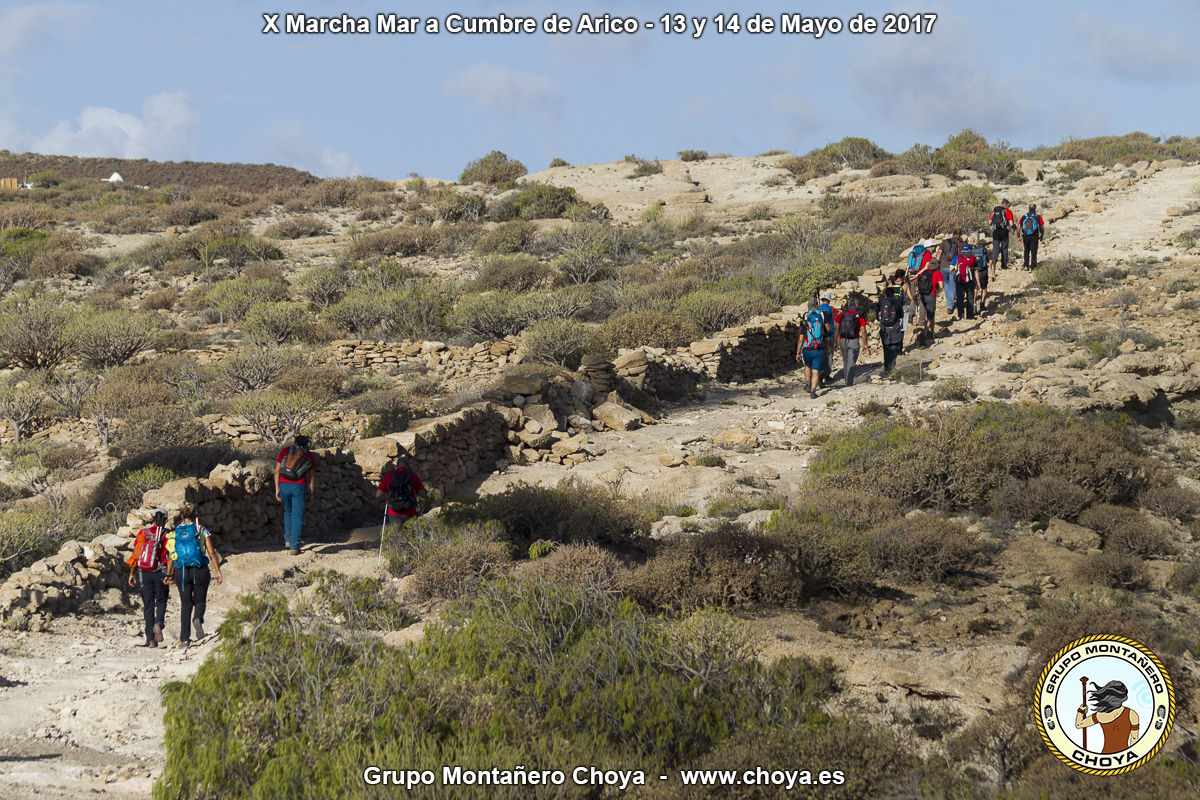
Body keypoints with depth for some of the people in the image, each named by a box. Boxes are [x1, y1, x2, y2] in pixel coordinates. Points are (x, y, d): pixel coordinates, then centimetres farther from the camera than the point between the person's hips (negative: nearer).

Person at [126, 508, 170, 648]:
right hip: (159, 573, -2)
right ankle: (158, 623, -14)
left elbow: (135, 555, 2)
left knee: (148, 605, 7)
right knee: (161, 601, 16)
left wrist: (131, 575, 5)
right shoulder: (166, 534, -2)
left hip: (144, 574, 2)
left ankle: (150, 638, 4)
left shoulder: (143, 533, 4)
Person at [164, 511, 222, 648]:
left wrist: (169, 575, 12)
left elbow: (171, 558, 7)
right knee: (200, 601, 13)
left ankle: (184, 638, 1)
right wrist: (218, 571, -3)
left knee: (186, 605, 8)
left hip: (182, 571, 2)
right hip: (200, 570, -2)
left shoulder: (175, 533, 12)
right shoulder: (202, 530, 4)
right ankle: (198, 619, -22)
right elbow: (211, 553, -4)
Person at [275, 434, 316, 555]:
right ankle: (294, 546, -4)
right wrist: (311, 493, 15)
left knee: (288, 512, 25)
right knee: (297, 516, 2)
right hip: (299, 486, -2)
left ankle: (288, 539, 23)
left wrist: (277, 488, 8)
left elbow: (277, 470, 6)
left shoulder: (285, 451, 12)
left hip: (284, 485, 2)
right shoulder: (309, 455, 11)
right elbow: (312, 476, 9)